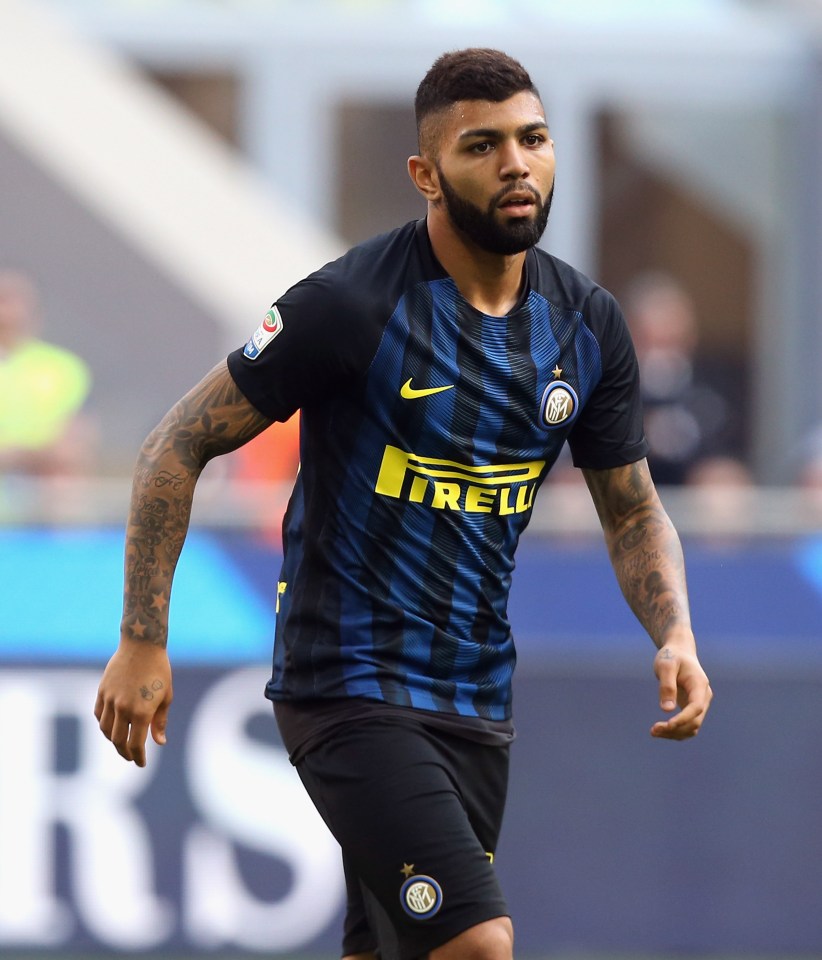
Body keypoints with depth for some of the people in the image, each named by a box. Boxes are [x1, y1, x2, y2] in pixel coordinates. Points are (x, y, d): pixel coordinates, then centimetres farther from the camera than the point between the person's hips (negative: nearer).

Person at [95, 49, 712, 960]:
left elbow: (633, 512, 15)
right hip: (347, 680, -7)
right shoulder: (350, 303, -15)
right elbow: (179, 446, -8)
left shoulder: (588, 323, 3)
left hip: (476, 697, 7)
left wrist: (674, 636, -5)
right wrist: (143, 643, -12)